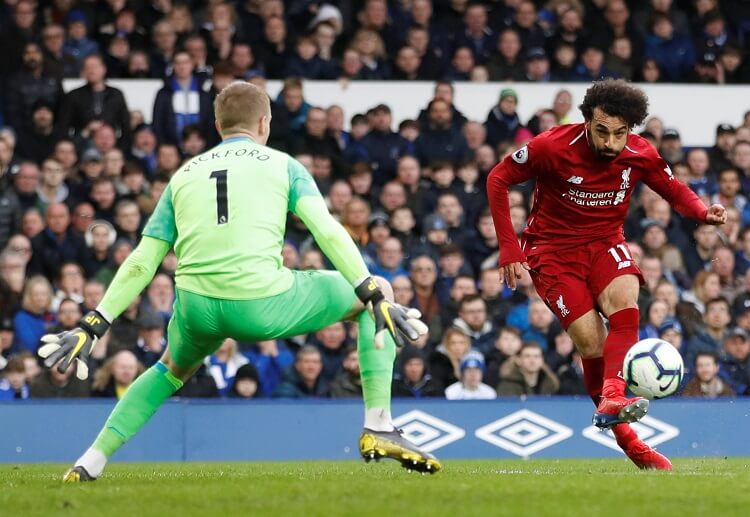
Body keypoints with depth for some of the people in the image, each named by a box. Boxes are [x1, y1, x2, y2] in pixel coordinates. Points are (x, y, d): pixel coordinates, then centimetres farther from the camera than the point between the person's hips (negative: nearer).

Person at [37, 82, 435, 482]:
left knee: (172, 370, 37)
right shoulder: (281, 165, 13)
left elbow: (141, 264, 17)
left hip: (196, 308, 4)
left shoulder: (183, 175, 22)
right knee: (369, 299, 19)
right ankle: (378, 428, 10)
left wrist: (93, 326, 18)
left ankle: (91, 461, 28)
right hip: (264, 304, -4)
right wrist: (376, 296, -6)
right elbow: (327, 232, -2)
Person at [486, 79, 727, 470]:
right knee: (592, 343, -16)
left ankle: (612, 399, -47)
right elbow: (497, 180, -8)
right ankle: (626, 439, -4)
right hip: (553, 248, -3)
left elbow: (674, 191, 8)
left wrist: (704, 212, -15)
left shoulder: (640, 155, -10)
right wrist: (509, 249, -11)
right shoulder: (553, 147, -20)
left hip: (605, 243, 3)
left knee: (625, 304, -30)